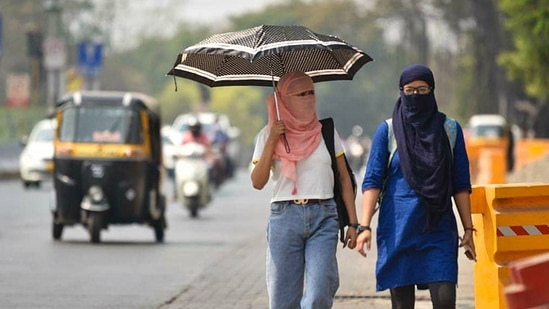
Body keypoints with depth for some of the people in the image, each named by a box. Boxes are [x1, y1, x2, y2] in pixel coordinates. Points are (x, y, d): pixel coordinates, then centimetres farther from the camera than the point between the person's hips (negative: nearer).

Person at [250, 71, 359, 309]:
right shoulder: (269, 135, 6)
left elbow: (344, 179, 11)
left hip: (323, 217, 0)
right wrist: (271, 141, -10)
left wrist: (353, 223, 4)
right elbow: (258, 182, -3)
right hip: (284, 216, 0)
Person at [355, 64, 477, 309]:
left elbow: (461, 184, 10)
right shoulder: (388, 130, 4)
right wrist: (364, 226, -13)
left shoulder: (450, 129, 7)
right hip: (398, 230, 0)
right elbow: (372, 181, -2)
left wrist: (468, 228, 5)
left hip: (438, 228, 0)